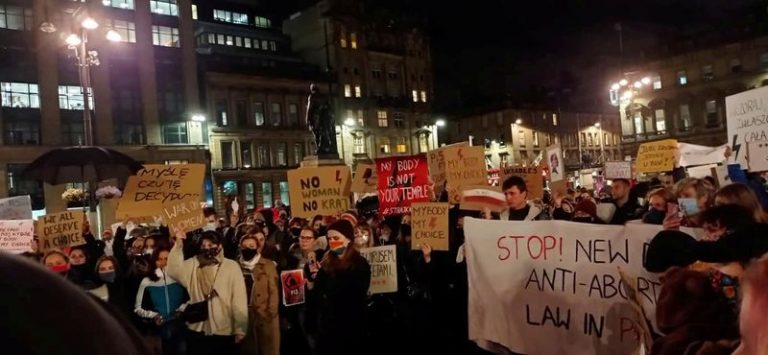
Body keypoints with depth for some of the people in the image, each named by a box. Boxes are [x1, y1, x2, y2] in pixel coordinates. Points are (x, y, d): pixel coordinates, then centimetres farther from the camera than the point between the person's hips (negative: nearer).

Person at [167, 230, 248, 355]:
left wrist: (240, 329, -10)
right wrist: (178, 244, -15)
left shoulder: (231, 266, -5)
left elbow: (239, 299, -7)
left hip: (224, 333, -3)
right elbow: (174, 271, -10)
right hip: (197, 331, 3)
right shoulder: (193, 264, 7)